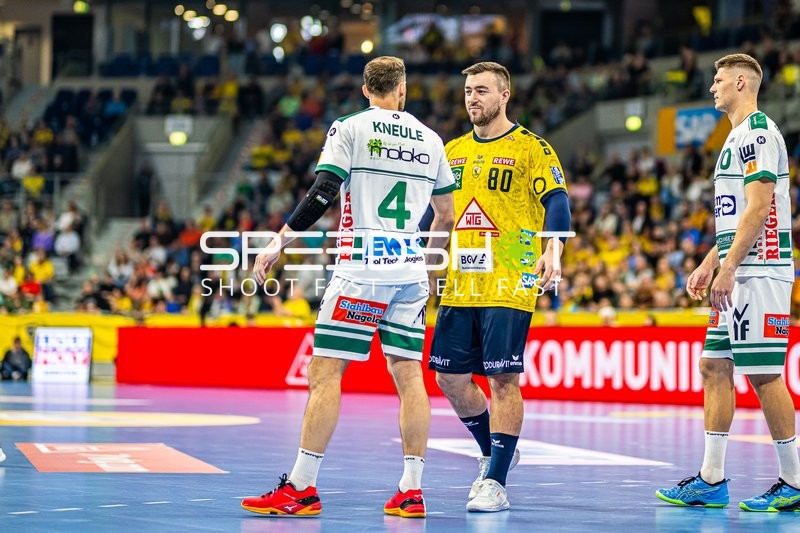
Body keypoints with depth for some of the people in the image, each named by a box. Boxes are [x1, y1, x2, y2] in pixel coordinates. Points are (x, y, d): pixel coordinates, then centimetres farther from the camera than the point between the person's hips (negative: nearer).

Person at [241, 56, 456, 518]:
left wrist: (280, 242, -6)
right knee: (409, 375, 6)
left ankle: (302, 488, -6)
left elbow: (322, 195, -11)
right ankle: (411, 491, 4)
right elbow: (446, 216, 18)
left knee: (326, 372, -4)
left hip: (362, 268, -5)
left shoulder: (351, 128, -1)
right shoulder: (430, 139, 13)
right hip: (411, 271, 5)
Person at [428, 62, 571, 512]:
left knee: (503, 379, -7)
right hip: (458, 286, 6)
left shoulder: (530, 148, -3)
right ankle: (494, 453, 29)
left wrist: (553, 251, -26)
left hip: (508, 287, -6)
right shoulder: (453, 151, 15)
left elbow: (557, 201, -11)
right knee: (451, 378, 7)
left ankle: (496, 482, -3)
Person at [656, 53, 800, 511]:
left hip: (761, 271, -10)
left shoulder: (758, 132, -11)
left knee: (763, 373, -8)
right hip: (739, 274, 10)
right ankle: (711, 481, 11)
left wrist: (728, 268, -22)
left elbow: (759, 207, -20)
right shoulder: (738, 136, 21)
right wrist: (709, 264, 23)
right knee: (714, 366, 8)